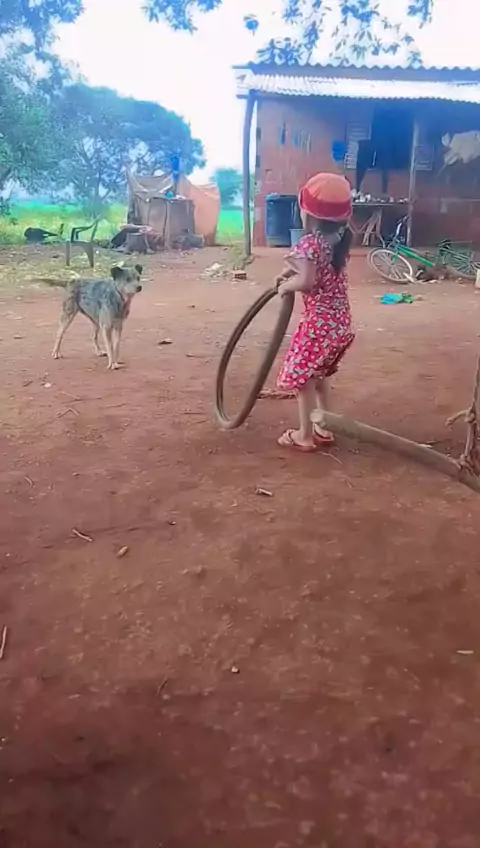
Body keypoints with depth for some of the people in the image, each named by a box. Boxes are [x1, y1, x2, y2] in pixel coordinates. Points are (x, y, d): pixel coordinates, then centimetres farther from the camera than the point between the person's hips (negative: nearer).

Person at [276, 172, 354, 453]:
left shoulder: (309, 244, -18)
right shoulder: (340, 240, 7)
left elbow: (306, 282, -29)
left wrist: (286, 285, -11)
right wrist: (294, 271, 2)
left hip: (319, 324, -8)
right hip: (341, 322, 8)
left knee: (302, 377, 6)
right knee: (319, 375, 23)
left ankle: (305, 436, 15)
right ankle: (324, 428, 30)